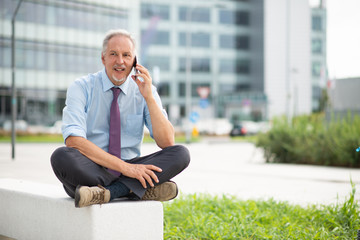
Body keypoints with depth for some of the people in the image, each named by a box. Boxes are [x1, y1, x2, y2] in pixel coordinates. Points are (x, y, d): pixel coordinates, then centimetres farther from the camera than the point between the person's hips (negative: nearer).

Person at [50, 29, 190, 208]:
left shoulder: (144, 90, 4)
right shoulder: (81, 87, -4)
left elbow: (167, 143, -5)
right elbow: (73, 141, -19)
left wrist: (149, 97, -15)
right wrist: (124, 167, -27)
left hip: (131, 169, 3)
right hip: (90, 171, -2)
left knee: (181, 154, -20)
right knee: (61, 156, -34)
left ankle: (107, 192, -29)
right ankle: (142, 190, -29)